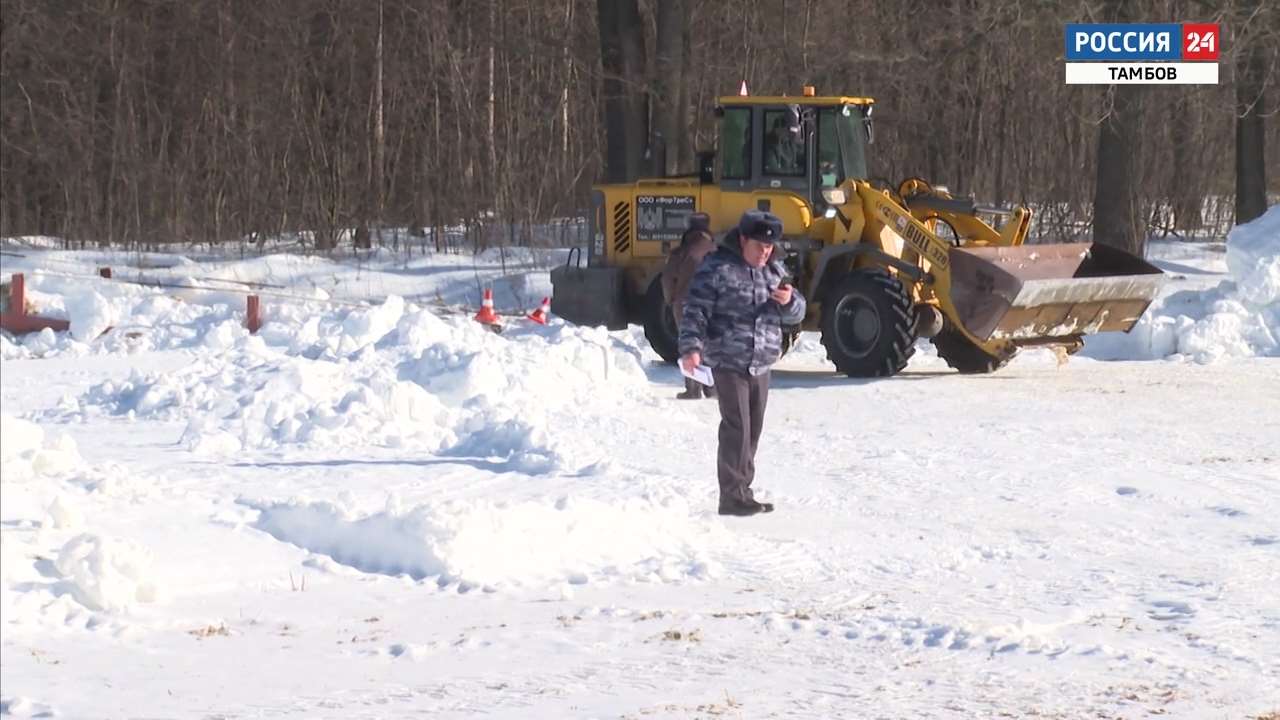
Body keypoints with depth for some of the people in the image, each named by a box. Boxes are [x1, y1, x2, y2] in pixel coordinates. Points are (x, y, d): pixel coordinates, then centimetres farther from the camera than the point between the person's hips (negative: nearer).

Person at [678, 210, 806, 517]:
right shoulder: (717, 269, -8)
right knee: (737, 428, -12)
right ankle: (733, 497, -11)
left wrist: (789, 302, -7)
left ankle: (742, 491, 22)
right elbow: (695, 310, -10)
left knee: (752, 430, 12)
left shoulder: (775, 271, 12)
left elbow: (796, 314, 17)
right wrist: (691, 347, -23)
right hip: (729, 362, -7)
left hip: (761, 365, 7)